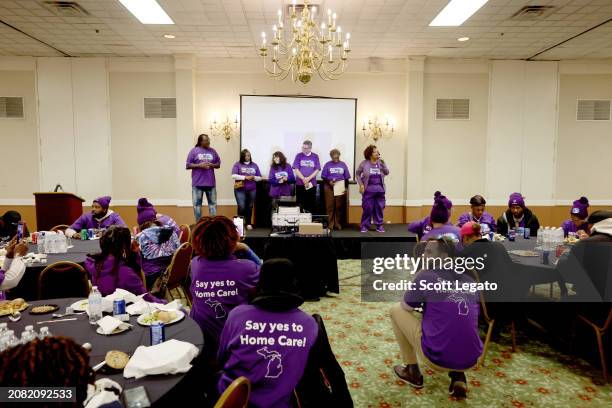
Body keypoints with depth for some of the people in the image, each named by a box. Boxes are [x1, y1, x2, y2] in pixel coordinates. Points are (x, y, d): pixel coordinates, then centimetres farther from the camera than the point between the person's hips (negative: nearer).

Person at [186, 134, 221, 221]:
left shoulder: (213, 151, 8)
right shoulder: (194, 151, -1)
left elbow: (218, 164, 13)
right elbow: (187, 165, -3)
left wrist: (212, 165, -8)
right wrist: (199, 165, -16)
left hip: (211, 183, 3)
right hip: (197, 183, -2)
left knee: (213, 203, 6)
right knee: (197, 204, 4)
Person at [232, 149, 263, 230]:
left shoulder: (254, 165, 12)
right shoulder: (237, 164, 3)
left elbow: (259, 178, 12)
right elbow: (234, 175, -9)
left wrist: (254, 178, -10)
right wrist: (245, 177, -15)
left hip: (252, 190, 3)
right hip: (240, 189, -3)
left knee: (250, 207, 6)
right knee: (241, 207, -10)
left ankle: (248, 223, 17)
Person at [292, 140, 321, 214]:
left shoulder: (315, 156, 4)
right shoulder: (299, 156, 3)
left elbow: (317, 170, 0)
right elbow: (296, 169, -2)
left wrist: (308, 178, -12)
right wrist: (304, 179, -12)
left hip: (312, 184, 1)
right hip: (300, 183, 0)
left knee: (311, 204, 3)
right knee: (300, 204, 1)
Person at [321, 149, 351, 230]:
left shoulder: (343, 164, 11)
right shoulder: (327, 165, 7)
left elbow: (346, 178, 12)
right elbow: (323, 177, 5)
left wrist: (346, 187, 2)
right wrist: (329, 182, -13)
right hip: (329, 188, -1)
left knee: (339, 207, 2)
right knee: (330, 207, -3)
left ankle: (338, 224, 9)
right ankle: (330, 224, 3)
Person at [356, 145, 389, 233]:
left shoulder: (380, 162, 7)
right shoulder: (364, 163, -1)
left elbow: (387, 172, 3)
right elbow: (357, 174, 4)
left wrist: (383, 164, -10)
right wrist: (361, 185, -4)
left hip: (380, 189, 3)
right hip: (368, 189, -3)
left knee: (379, 208, 5)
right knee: (367, 208, -2)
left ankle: (379, 226, 16)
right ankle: (365, 226, 10)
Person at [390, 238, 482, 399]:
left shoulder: (426, 276, -6)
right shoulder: (469, 280, 10)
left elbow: (407, 308, 8)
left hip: (436, 357, -5)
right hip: (470, 361, 5)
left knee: (396, 310, 13)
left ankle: (412, 371, 20)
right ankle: (458, 377, 17)